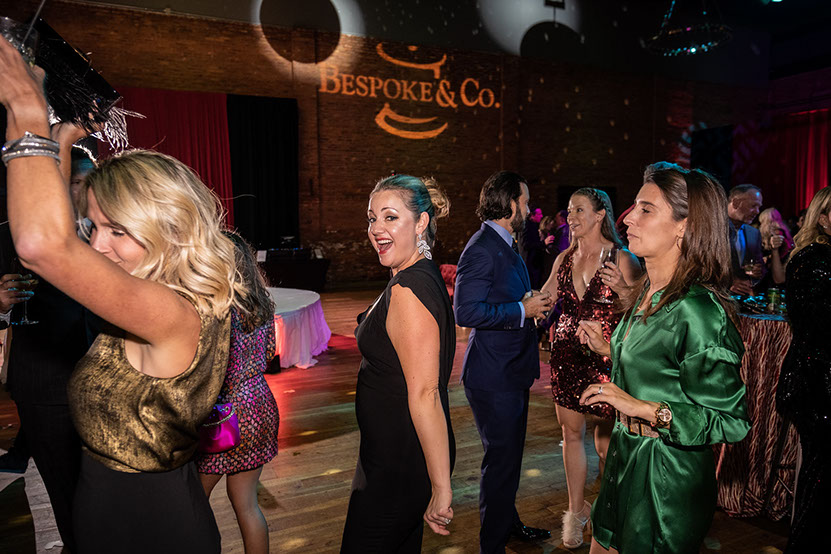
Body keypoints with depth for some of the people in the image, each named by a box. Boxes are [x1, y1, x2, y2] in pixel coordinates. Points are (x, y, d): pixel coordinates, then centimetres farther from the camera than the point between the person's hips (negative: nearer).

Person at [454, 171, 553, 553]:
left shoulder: (504, 246, 14)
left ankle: (508, 523, 42)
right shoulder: (481, 249, -19)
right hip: (493, 377, -10)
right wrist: (523, 309, -21)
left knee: (509, 456, 23)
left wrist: (531, 302, 7)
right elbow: (466, 312, -26)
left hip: (511, 372, 10)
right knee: (502, 460, 1)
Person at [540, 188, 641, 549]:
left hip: (606, 354, -4)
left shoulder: (621, 258, -7)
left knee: (605, 438, 5)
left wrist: (621, 287, -25)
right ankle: (576, 510, 27)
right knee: (571, 432, 11)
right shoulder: (564, 259, 8)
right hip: (568, 353, 5)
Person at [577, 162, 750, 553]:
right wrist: (607, 349, 9)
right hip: (626, 458, 8)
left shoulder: (700, 312, -24)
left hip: (667, 477, -8)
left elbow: (731, 421, -23)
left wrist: (645, 409, -29)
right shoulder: (649, 293, 3)